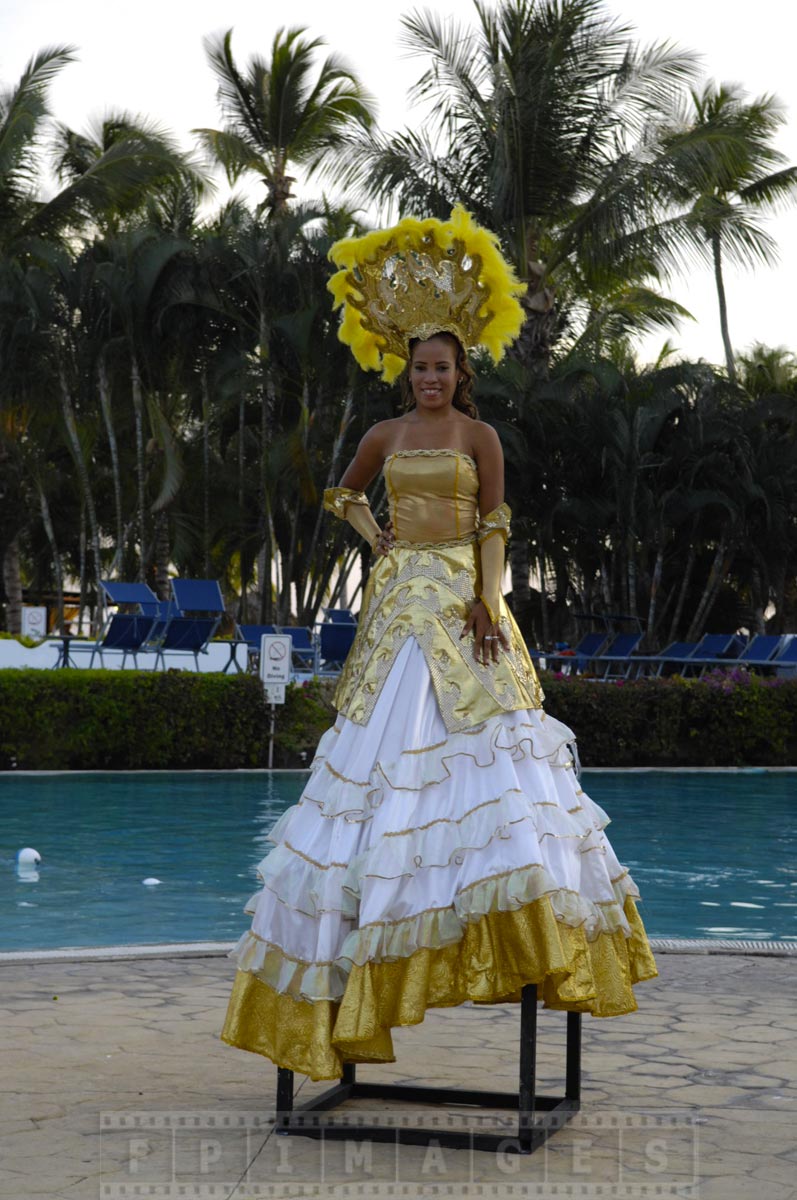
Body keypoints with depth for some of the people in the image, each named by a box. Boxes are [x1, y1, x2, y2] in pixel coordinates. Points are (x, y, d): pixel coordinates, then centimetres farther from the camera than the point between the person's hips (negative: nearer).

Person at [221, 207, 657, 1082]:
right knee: (384, 749, 0)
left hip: (462, 603, -3)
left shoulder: (479, 436, 3)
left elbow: (493, 525, -3)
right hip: (399, 602, 3)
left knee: (484, 742, -11)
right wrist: (372, 534, 11)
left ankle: (537, 935, -7)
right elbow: (342, 493, 29)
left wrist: (486, 602, -15)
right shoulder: (386, 437, 12)